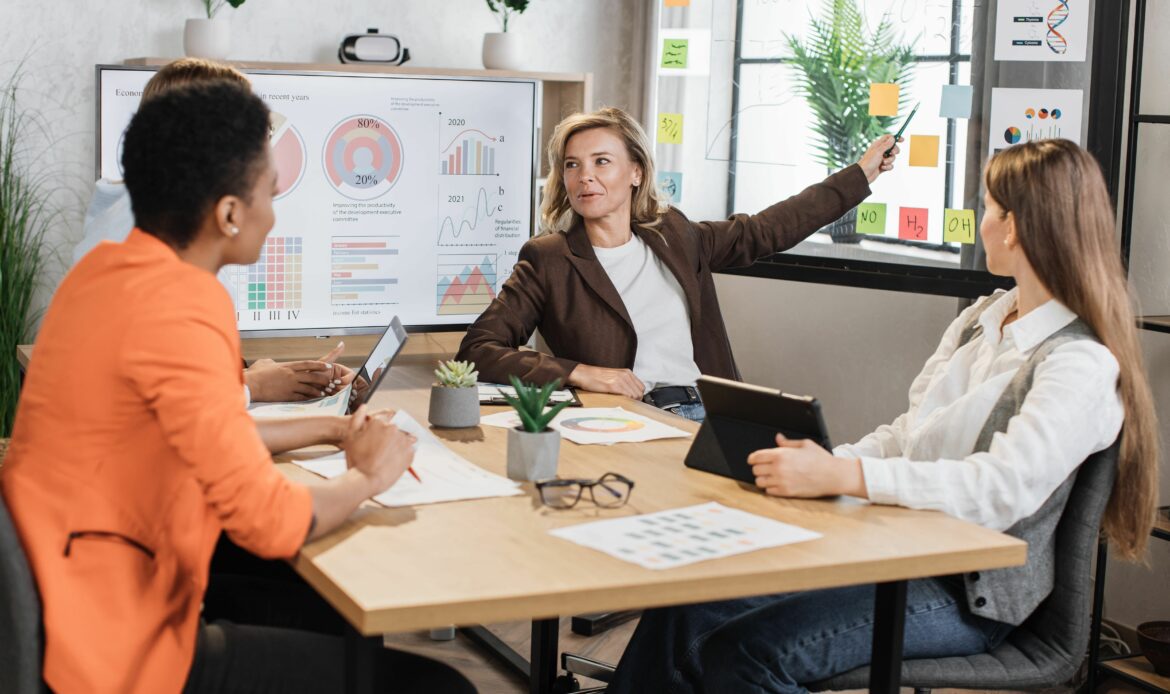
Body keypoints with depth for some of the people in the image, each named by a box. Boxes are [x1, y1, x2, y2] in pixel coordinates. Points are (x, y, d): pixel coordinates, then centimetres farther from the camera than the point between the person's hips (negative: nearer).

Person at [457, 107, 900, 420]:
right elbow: (476, 350, -4)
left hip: (709, 415, 5)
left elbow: (766, 230, 29)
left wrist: (861, 174, 35)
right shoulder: (548, 261, 4)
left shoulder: (674, 237, 18)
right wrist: (577, 373, -15)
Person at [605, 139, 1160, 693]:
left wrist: (843, 476, -34)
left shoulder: (1081, 363, -14)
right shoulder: (981, 319, 13)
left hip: (970, 598, -7)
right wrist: (823, 460, -6)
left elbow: (1006, 488, -28)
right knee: (685, 614, -10)